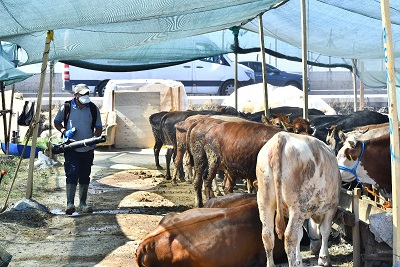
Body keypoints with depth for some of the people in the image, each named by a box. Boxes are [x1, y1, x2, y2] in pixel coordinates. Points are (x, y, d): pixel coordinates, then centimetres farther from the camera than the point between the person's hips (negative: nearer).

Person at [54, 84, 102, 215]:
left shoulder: (93, 109, 3)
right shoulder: (66, 108, -2)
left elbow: (98, 128, 10)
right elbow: (57, 122, 11)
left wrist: (95, 138, -11)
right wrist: (64, 131, -9)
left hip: (88, 149, 3)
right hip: (71, 149, -3)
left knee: (85, 177, 10)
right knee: (72, 175, -12)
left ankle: (82, 204, 19)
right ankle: (70, 204, -13)